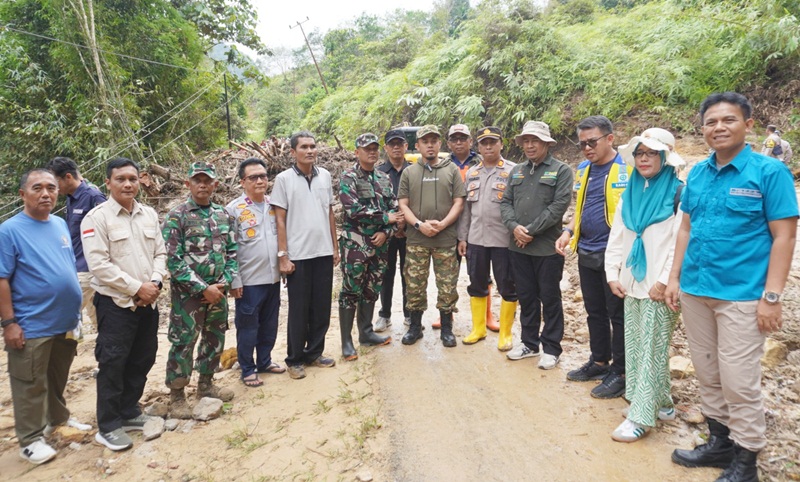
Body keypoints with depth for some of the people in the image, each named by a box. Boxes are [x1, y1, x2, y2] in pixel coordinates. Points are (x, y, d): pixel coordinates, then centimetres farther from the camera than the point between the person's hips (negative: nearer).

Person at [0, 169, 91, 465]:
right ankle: (31, 439, 18)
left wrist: (75, 308, 15)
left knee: (58, 379, 21)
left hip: (66, 321, 6)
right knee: (31, 384, 6)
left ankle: (58, 418, 38)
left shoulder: (61, 225, 7)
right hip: (32, 325, -6)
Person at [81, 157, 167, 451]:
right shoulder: (96, 218, -9)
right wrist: (136, 288, -16)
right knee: (112, 364, 0)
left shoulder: (149, 215, 8)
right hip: (115, 303, -6)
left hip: (147, 302, 6)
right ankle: (108, 426, 14)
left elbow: (160, 253, 10)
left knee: (142, 361, 14)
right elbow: (99, 264, -16)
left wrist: (155, 282, -8)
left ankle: (130, 413, 31)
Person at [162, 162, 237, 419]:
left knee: (215, 340, 15)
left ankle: (206, 384, 34)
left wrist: (225, 282, -6)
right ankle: (177, 395, 18)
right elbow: (173, 260, -14)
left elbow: (231, 252, 9)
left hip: (218, 291, 5)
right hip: (188, 293, -5)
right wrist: (203, 288, -17)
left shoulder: (224, 215, 7)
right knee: (183, 344, 2)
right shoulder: (176, 216, -9)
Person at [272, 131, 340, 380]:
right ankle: (295, 359, 20)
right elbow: (280, 220, -6)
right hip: (298, 255, -4)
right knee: (298, 310, 6)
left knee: (321, 308, 11)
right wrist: (283, 256, -10)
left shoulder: (325, 175, 7)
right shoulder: (284, 179, -4)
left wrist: (335, 247, 12)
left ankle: (314, 353, 27)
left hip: (324, 253, 4)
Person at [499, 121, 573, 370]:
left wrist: (532, 230, -15)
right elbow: (505, 202, 9)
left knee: (549, 299, 5)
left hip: (547, 247, -5)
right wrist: (514, 226, -9)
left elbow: (559, 205, -14)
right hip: (518, 246, 5)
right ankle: (529, 342, 29)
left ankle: (551, 348, 17)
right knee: (526, 297, 15)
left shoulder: (561, 170, -4)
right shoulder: (516, 171, 14)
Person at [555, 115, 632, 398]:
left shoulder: (627, 169, -11)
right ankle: (599, 362, 32)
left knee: (618, 314, 4)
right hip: (586, 254, 7)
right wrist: (568, 232, 5)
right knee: (594, 312, 17)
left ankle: (620, 373, 16)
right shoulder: (583, 169, 11)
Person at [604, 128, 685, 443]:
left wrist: (665, 281, -17)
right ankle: (662, 403, 29)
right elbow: (616, 237, 13)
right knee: (635, 346, 13)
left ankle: (641, 417, 7)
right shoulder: (630, 193, 12)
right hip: (631, 284, 7)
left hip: (658, 288, -7)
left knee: (652, 350, -1)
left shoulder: (677, 194, -8)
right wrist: (613, 274, 6)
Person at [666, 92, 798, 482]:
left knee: (739, 381, 2)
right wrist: (675, 278, 8)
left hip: (741, 295, -5)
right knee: (708, 375, 15)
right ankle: (719, 442, 32)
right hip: (695, 291, 5)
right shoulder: (697, 174, 8)